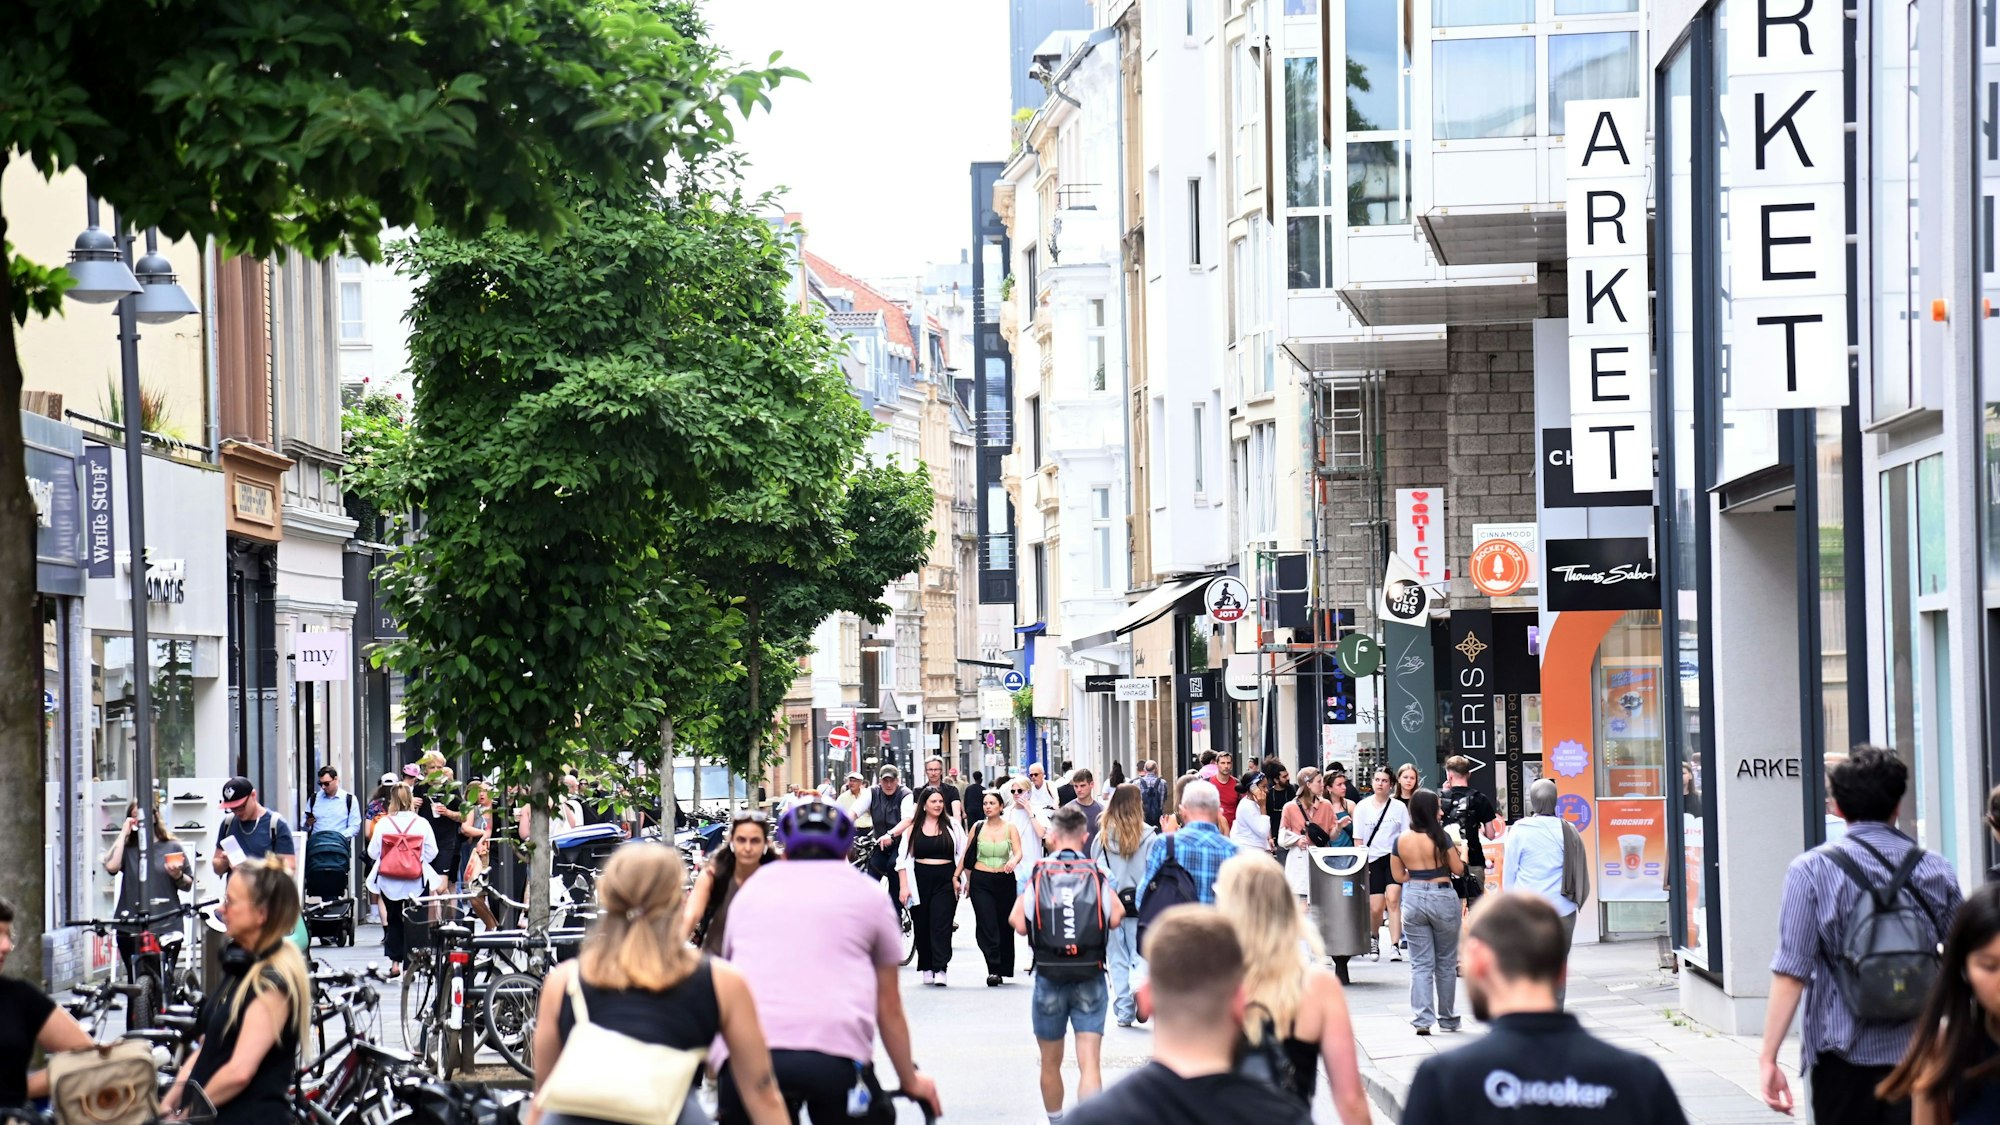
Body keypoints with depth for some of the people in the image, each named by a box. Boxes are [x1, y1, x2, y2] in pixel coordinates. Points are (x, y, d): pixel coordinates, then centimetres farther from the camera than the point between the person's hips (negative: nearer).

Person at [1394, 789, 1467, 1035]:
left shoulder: (1401, 841, -1)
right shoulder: (1441, 837, -12)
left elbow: (1398, 876, 6)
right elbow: (1458, 869, -4)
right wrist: (1461, 853, 15)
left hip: (1413, 900, 2)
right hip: (1442, 898, -2)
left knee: (1420, 964, 5)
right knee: (1446, 963, 13)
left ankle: (1422, 1019, -5)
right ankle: (1448, 1019, 22)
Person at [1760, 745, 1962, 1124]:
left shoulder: (1812, 870, -6)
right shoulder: (1936, 872, 4)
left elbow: (1791, 973, -12)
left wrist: (1768, 1057, -10)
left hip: (1844, 1055, -2)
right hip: (1918, 1051, 2)